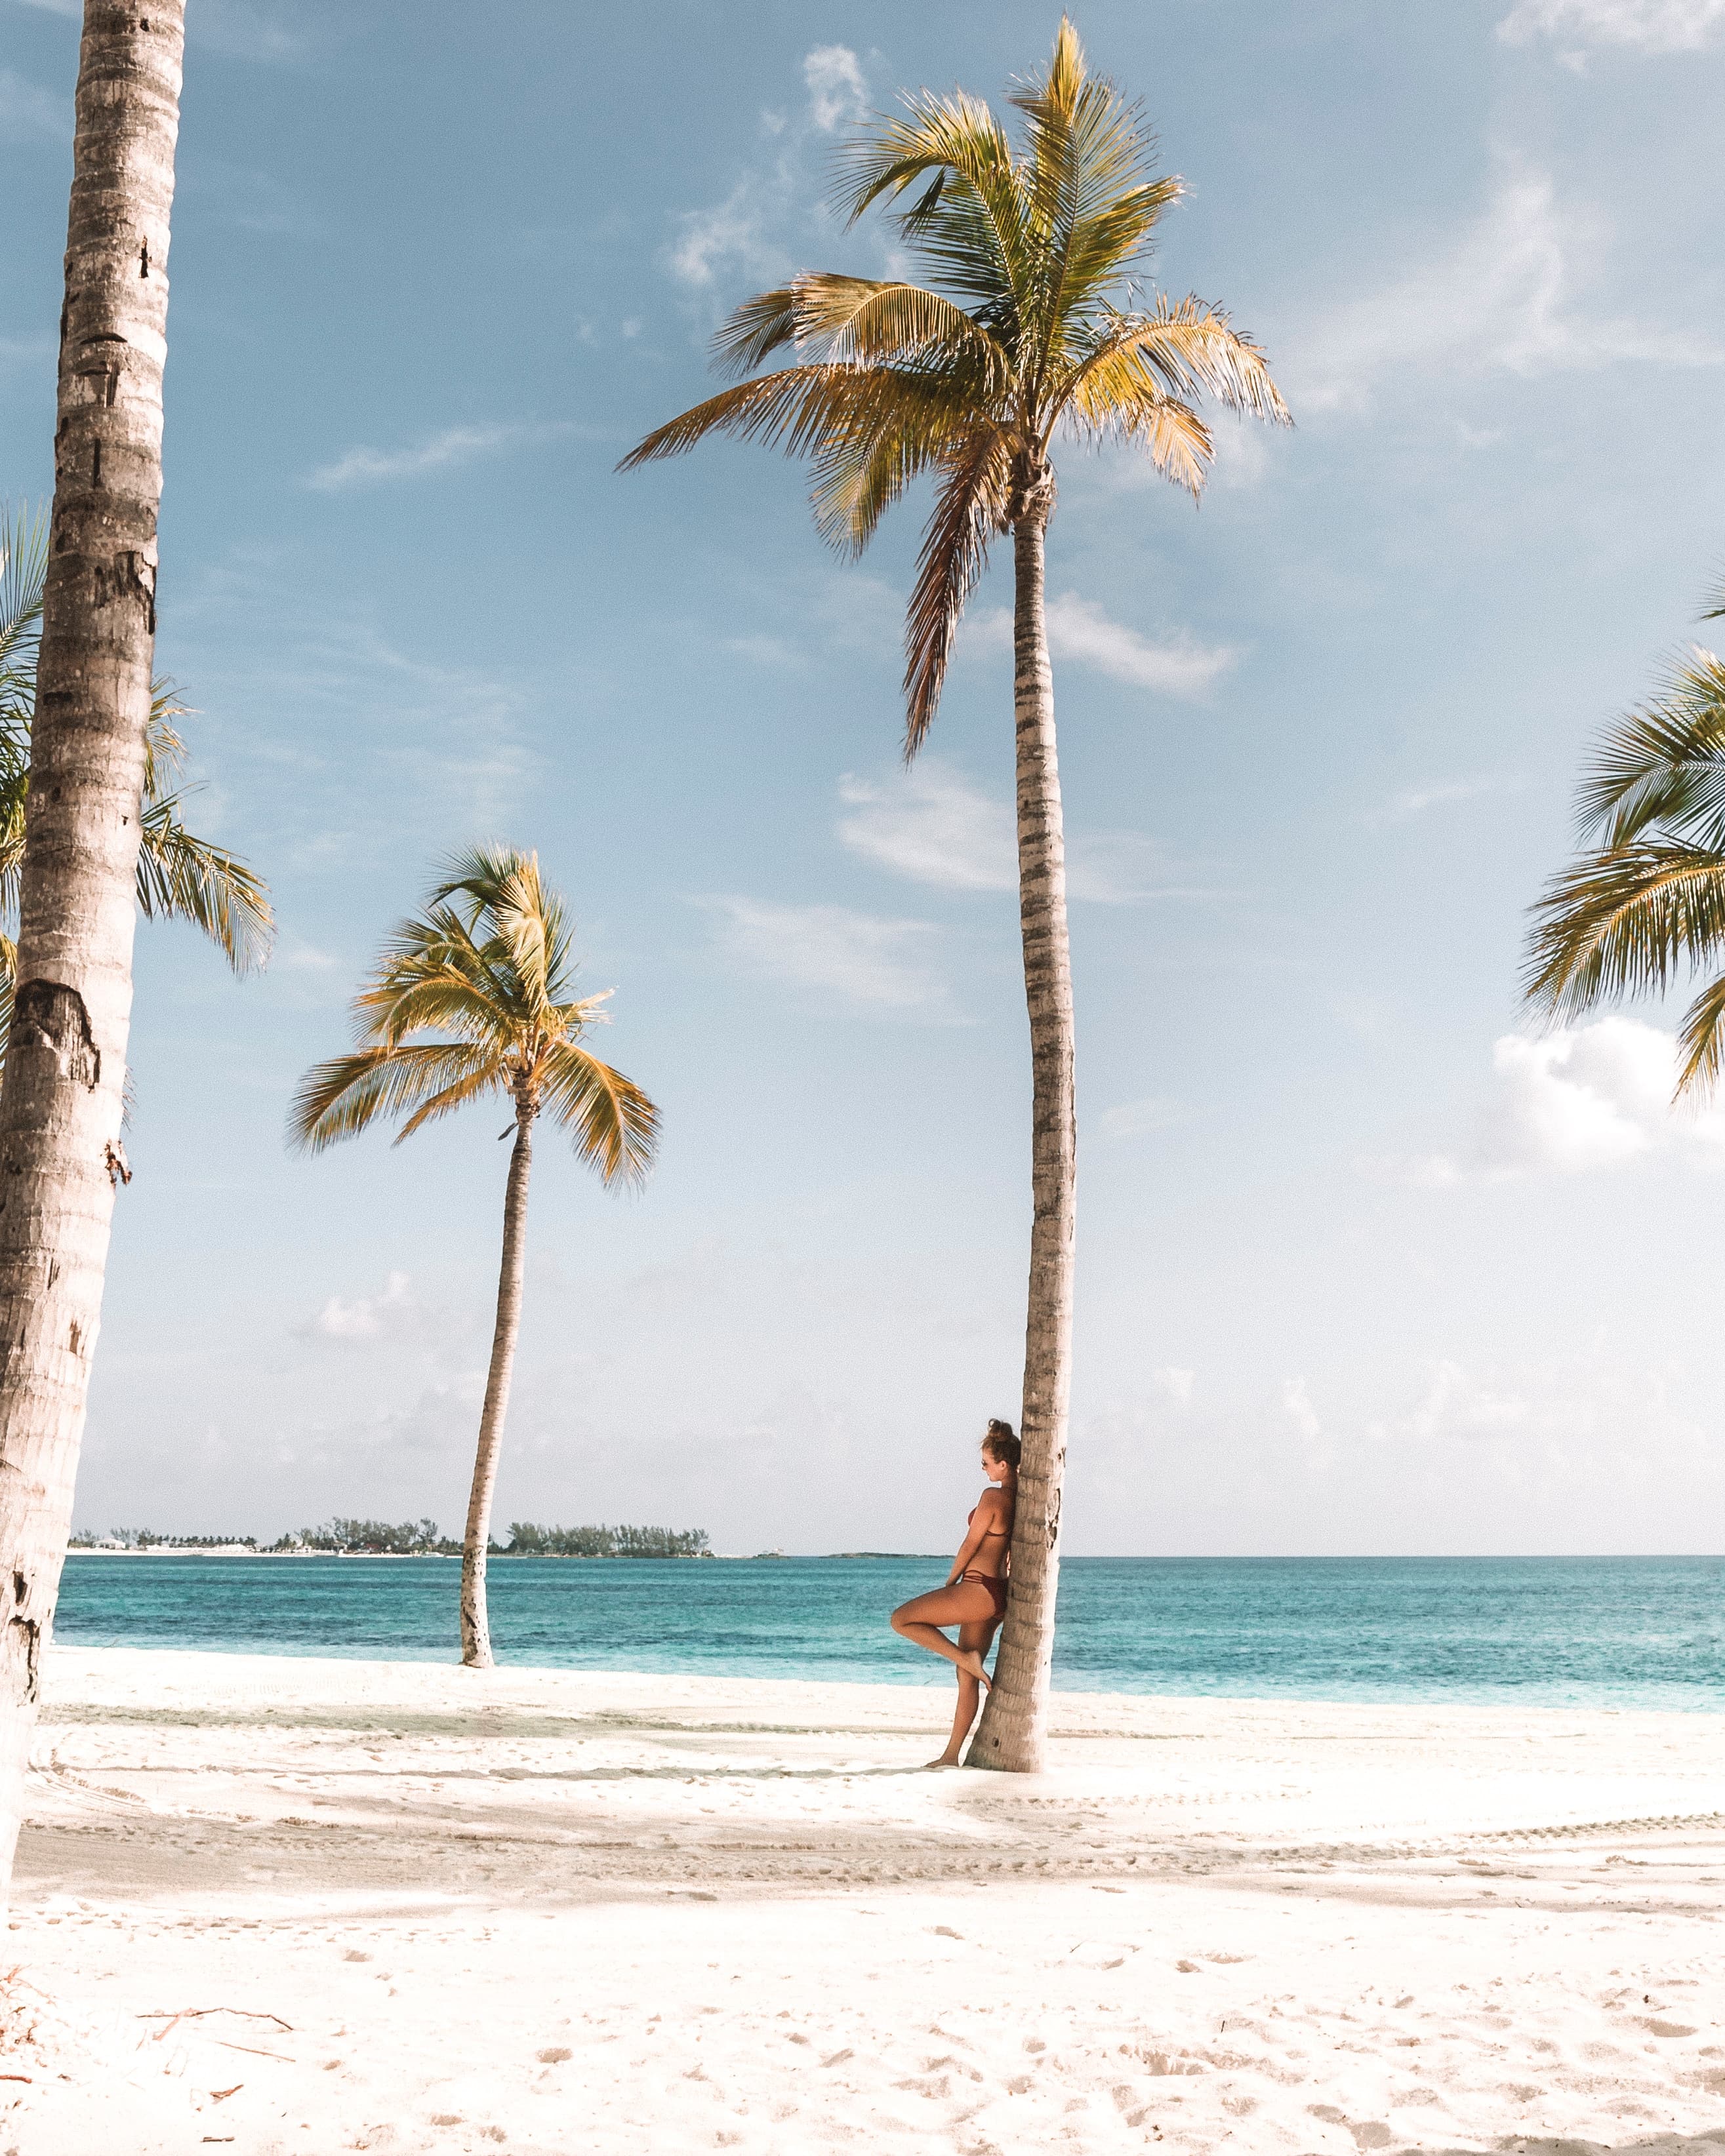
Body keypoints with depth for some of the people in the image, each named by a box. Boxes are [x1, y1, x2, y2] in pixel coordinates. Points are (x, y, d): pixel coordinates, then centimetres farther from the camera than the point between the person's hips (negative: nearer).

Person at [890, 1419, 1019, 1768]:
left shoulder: (993, 1496, -16)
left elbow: (970, 1546, -10)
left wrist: (949, 1583, 4)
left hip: (977, 1590, -9)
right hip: (998, 1595, 9)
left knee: (901, 1619, -1)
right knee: (967, 1678, 13)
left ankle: (966, 1657, -6)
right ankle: (951, 1754, 16)